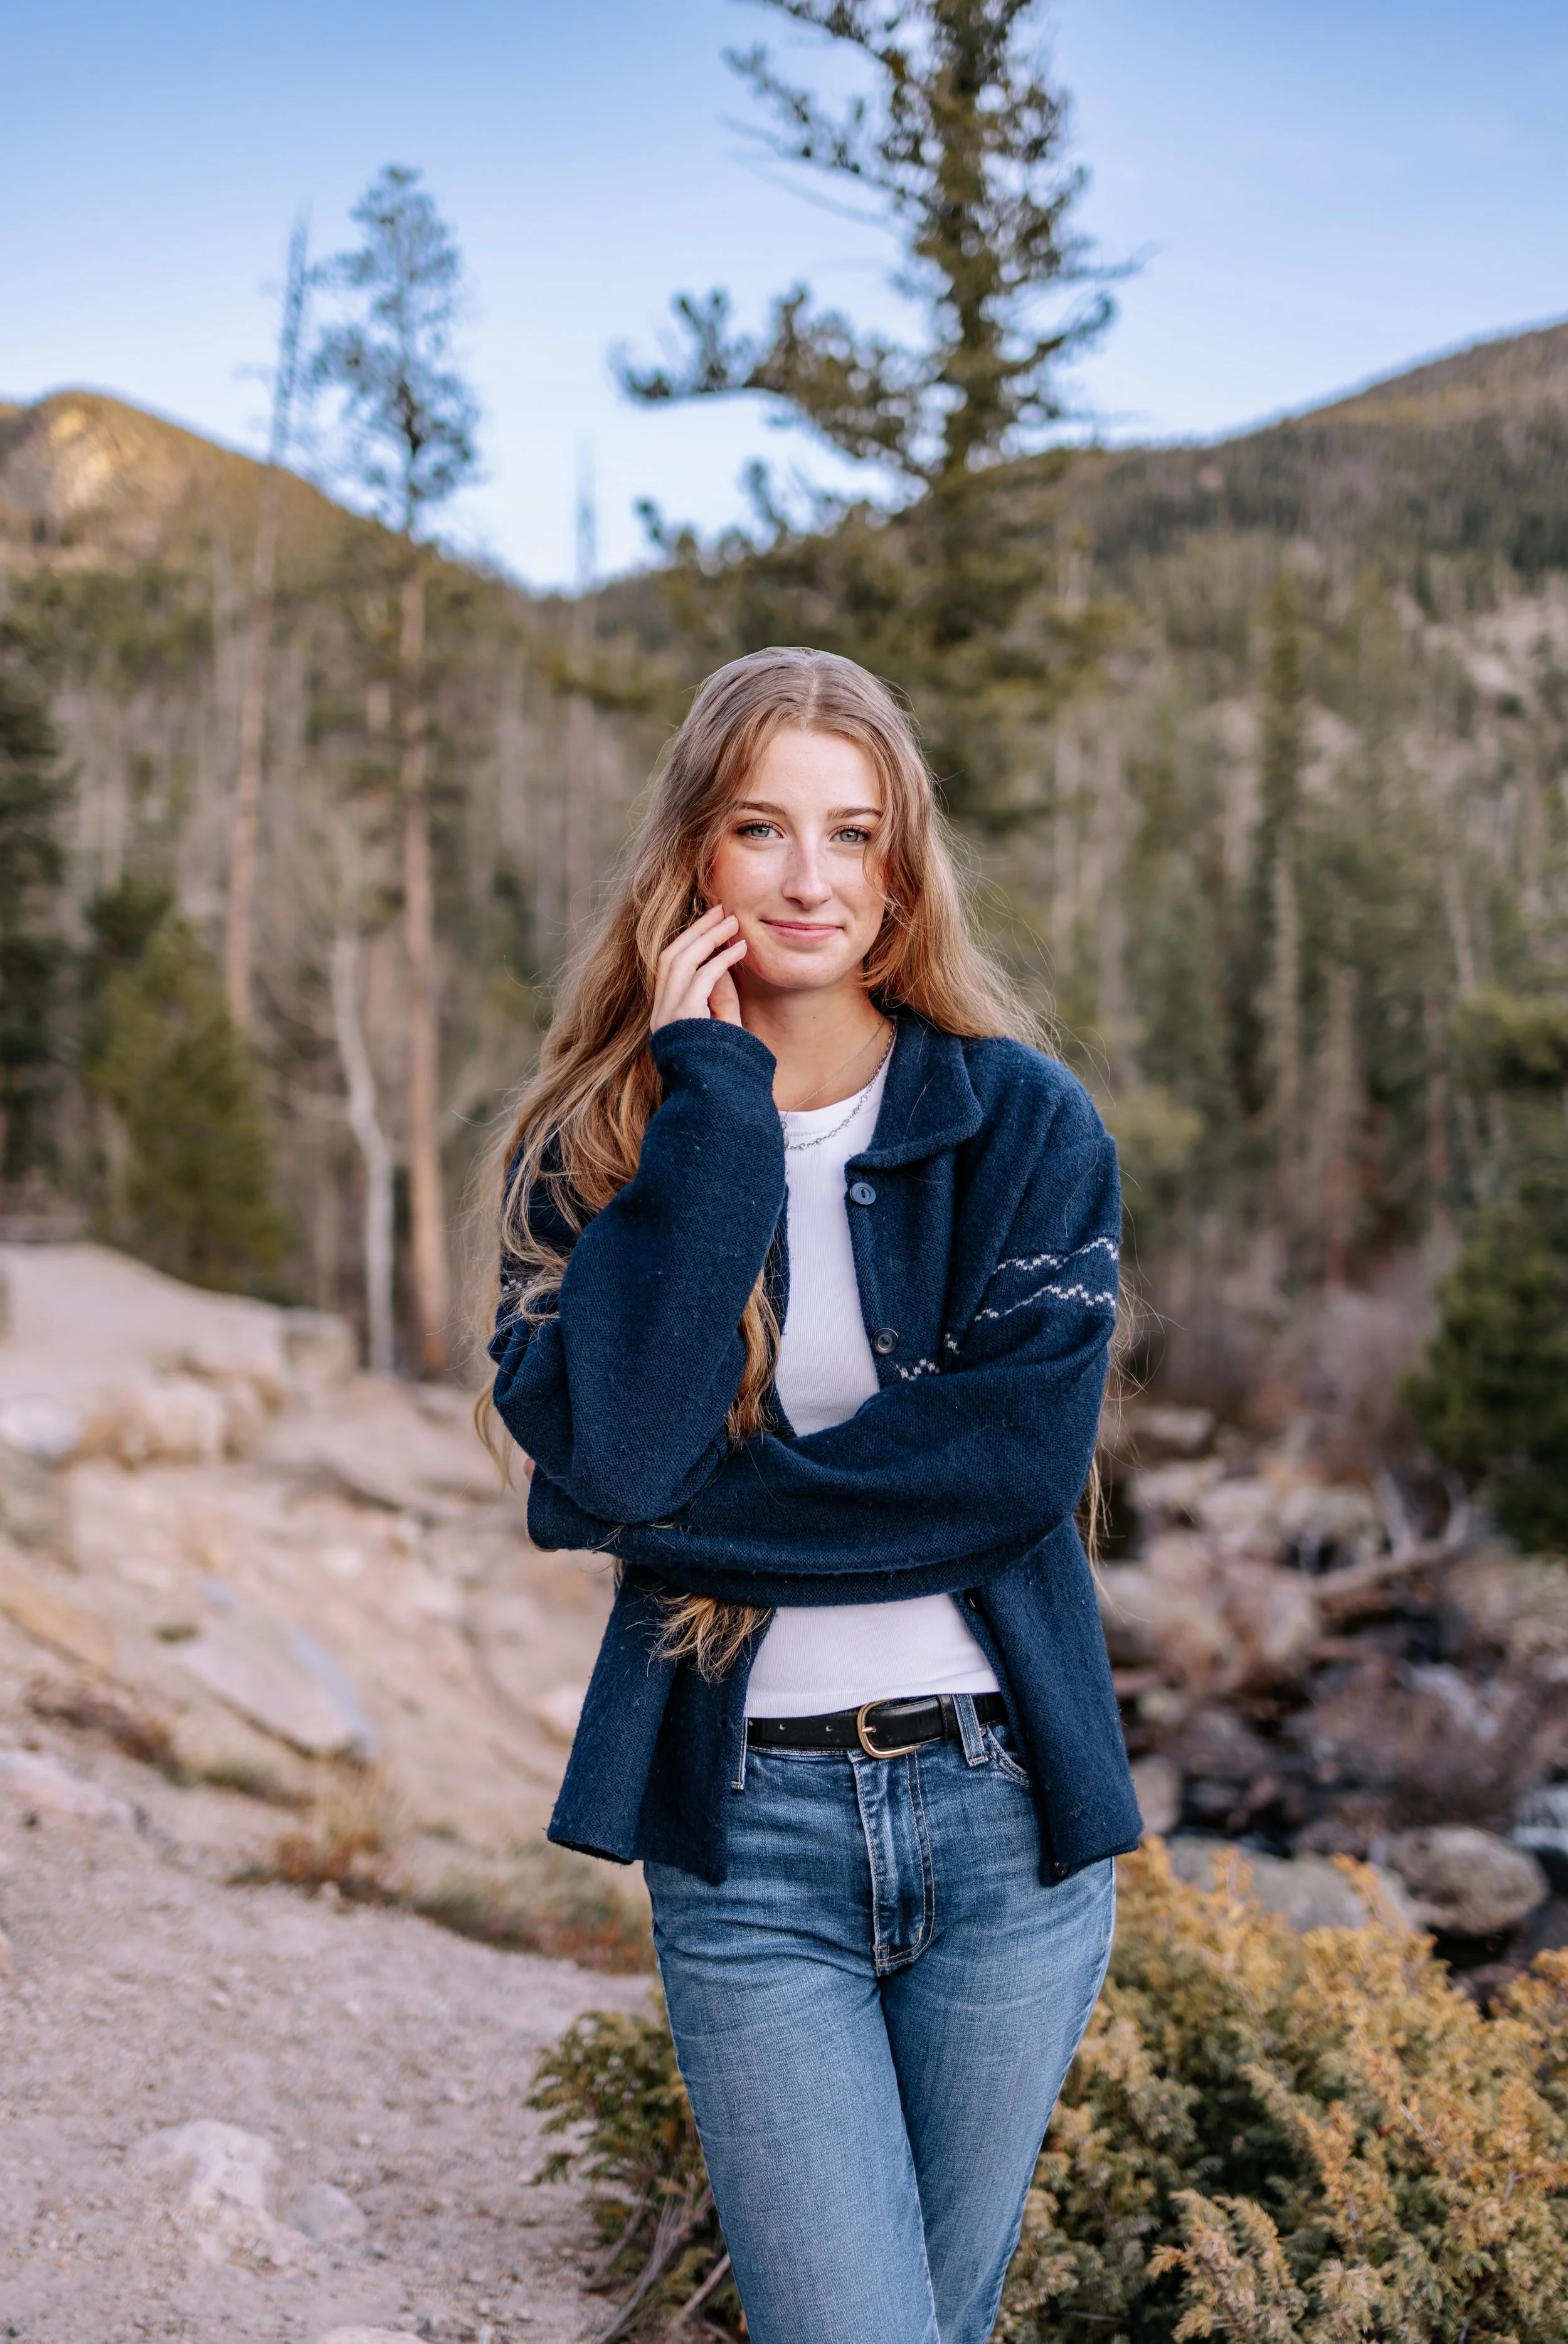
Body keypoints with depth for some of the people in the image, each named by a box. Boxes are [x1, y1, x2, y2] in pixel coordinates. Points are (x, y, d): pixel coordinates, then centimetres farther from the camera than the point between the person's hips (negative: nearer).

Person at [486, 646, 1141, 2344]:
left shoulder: (1024, 1122, -1)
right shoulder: (600, 1145, 1)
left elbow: (1027, 1453, -14)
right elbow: (610, 1445, -17)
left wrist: (690, 1506, -13)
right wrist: (711, 1102, -15)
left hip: (1000, 1806, 1)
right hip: (748, 1830, -1)